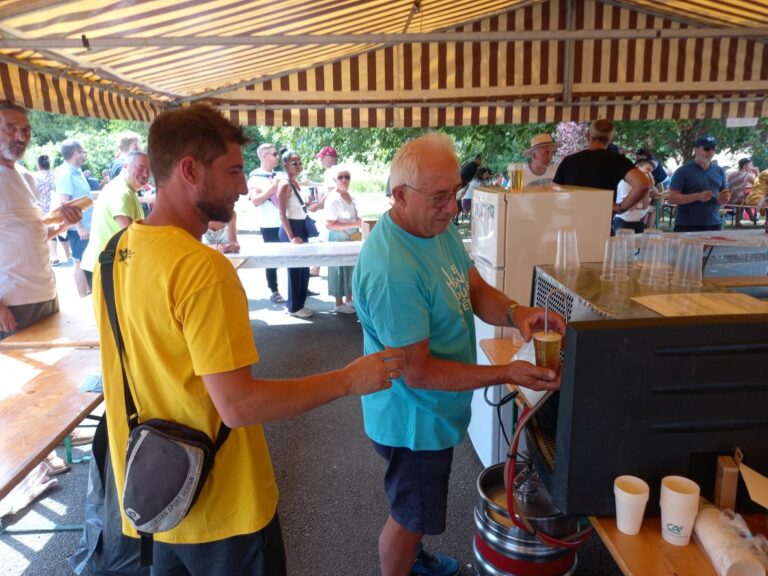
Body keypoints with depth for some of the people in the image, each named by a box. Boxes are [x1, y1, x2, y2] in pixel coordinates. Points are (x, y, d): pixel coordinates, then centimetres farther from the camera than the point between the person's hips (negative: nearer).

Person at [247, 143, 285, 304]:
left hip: (285, 222, 6)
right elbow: (255, 201, -18)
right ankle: (274, 291, 15)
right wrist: (273, 187, -19)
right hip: (270, 225, -6)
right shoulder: (255, 177, -7)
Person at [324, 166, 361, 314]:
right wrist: (355, 224, -23)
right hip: (339, 238, -8)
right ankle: (339, 304, 16)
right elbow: (331, 225, -23)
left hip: (351, 237, 8)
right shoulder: (333, 199, -20)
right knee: (340, 269, 3)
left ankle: (349, 299, 30)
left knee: (351, 268, 16)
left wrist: (359, 222, 0)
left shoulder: (349, 195, 7)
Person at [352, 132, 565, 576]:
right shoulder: (391, 269, -34)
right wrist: (505, 374, -30)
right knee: (411, 515, 17)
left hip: (432, 412, 9)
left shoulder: (440, 226, -5)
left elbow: (477, 290, -1)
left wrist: (516, 313, -21)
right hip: (414, 419, -9)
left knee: (415, 508, 32)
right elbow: (417, 372, -29)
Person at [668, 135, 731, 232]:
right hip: (687, 226, -5)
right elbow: (671, 198, -10)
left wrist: (725, 198, -4)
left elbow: (725, 193, 20)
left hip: (713, 224, 5)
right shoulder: (683, 171, -5)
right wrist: (698, 196, -20)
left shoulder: (719, 171, 12)